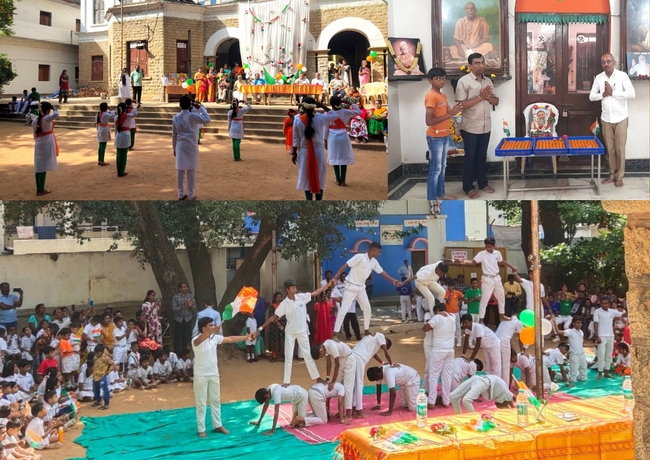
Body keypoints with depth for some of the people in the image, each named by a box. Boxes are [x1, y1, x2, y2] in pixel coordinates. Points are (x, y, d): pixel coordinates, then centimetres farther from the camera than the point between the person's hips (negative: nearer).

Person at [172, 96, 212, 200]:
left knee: (180, 170, 8)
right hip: (191, 146, -4)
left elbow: (174, 135, 7)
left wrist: (174, 148, 16)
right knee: (191, 170, 2)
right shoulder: (192, 116, -12)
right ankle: (190, 195, 6)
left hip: (180, 146, 4)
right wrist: (201, 108, 1)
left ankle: (181, 194, 13)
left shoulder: (176, 117, 2)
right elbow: (207, 120, -7)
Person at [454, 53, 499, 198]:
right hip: (470, 128, -5)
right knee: (470, 158, 4)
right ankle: (468, 187, 14)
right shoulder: (463, 81, -12)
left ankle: (483, 183, 27)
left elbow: (496, 101, 10)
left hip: (485, 127, 5)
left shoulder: (488, 81, 8)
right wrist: (480, 97, -22)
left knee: (482, 156, 15)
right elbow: (461, 105, -18)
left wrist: (488, 97, -12)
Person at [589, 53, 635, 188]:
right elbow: (591, 96, 5)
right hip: (606, 118, 4)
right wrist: (603, 94, -13)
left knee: (620, 149, 1)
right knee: (609, 149, 10)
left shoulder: (622, 76, -8)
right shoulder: (598, 78, 4)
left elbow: (632, 94, -17)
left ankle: (619, 176, 11)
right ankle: (612, 175, 20)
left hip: (620, 118, -3)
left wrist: (612, 92, -18)